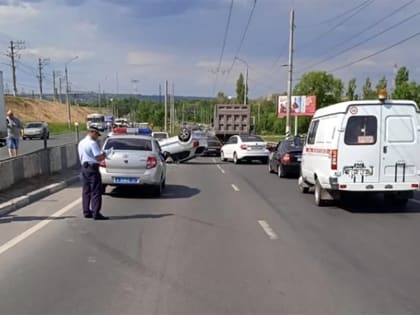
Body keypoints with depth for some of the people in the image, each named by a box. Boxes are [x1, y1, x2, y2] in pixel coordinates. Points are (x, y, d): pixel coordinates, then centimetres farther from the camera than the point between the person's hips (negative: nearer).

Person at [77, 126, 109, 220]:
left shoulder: (81, 143, 14)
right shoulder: (92, 143, -14)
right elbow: (99, 157, -21)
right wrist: (104, 155, 2)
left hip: (84, 167, 9)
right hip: (92, 168, -9)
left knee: (86, 191, 14)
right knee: (96, 191, -5)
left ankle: (86, 212, 19)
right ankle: (96, 213, -7)